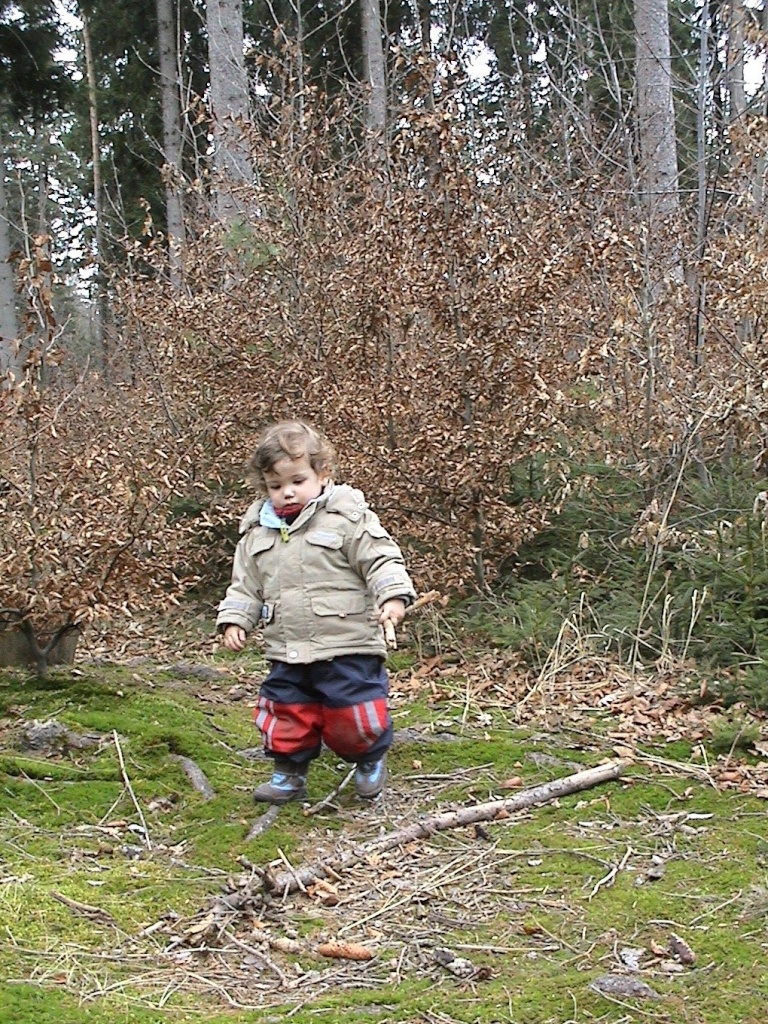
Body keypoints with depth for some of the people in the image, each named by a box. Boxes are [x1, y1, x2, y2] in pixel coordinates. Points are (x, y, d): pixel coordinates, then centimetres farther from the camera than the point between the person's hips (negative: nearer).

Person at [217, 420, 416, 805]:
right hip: (287, 653, 5)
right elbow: (245, 584, 16)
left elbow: (381, 560, -11)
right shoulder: (257, 531, 9)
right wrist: (233, 620, 4)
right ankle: (289, 773, 31)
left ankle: (370, 759, 27)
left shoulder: (348, 518, -7)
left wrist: (393, 596, -25)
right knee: (286, 713, 10)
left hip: (348, 648, -5)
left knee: (353, 715, -1)